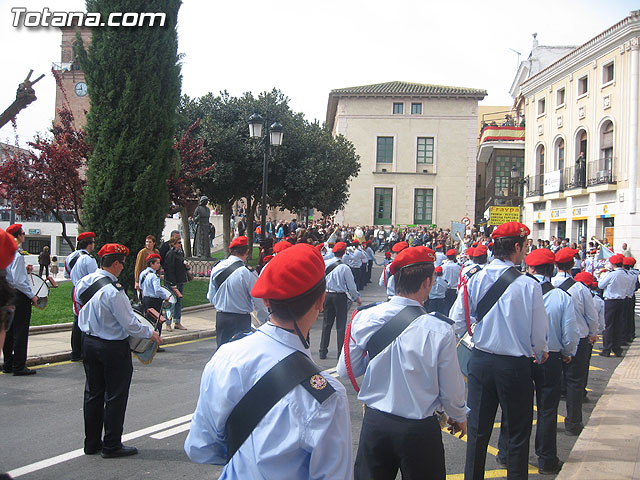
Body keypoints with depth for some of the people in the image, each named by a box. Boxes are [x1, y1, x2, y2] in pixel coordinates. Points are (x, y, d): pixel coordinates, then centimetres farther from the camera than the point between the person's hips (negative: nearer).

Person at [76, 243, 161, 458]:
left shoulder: (84, 282, 0)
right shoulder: (113, 291, -25)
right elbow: (129, 325, -21)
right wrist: (150, 333, -6)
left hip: (89, 342, 8)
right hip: (113, 348, -8)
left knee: (93, 394, 17)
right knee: (115, 397, 5)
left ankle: (92, 443, 26)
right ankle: (112, 446, 13)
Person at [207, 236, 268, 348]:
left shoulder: (216, 269, 0)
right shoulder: (248, 272, -17)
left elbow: (211, 297, 10)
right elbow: (259, 302, -11)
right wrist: (266, 321, 1)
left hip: (220, 317, 5)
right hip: (241, 319, -5)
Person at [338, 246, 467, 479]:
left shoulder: (364, 318, -12)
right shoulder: (440, 330, -20)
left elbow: (346, 369, -1)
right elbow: (451, 391, -10)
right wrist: (459, 417, 11)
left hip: (374, 423, 3)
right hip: (419, 430, -2)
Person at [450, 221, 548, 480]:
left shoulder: (474, 281, -6)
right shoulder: (529, 285, -16)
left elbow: (456, 324, -3)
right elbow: (539, 333, -10)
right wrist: (541, 353, 12)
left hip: (480, 361, 4)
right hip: (516, 365, -3)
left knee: (478, 429, 16)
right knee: (518, 434, 12)